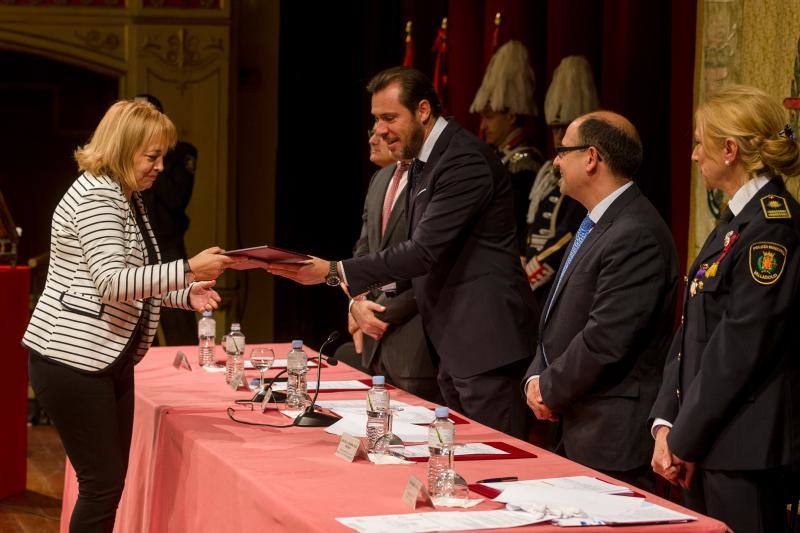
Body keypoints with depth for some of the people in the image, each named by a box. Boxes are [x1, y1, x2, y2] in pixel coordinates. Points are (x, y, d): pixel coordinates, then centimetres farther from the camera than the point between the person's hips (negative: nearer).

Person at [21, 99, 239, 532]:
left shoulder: (128, 199, 16)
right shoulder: (95, 197, -15)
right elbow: (111, 283, -26)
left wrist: (185, 294, 7)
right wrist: (187, 269, -31)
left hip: (111, 362, 10)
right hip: (73, 360, -10)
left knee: (111, 480, 11)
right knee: (103, 481, -8)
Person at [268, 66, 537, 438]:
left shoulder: (465, 160, -18)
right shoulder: (422, 163, 15)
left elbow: (425, 251, -24)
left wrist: (334, 271, -22)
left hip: (484, 338, -10)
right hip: (452, 342, 10)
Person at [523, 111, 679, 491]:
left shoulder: (637, 236, -20)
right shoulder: (593, 225, 15)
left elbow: (605, 340, -23)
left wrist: (551, 390, -11)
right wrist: (536, 378, 4)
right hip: (576, 425, 10)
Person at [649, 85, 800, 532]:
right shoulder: (738, 219, 16)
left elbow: (741, 344, -18)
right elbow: (693, 333, 14)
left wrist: (685, 442, -12)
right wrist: (667, 424, 5)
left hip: (746, 450, -9)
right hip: (711, 445, 9)